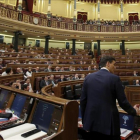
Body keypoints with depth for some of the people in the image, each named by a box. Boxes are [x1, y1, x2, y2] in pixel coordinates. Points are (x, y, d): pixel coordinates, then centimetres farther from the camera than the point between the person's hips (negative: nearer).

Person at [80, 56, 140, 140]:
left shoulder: (89, 77, 1)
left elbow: (83, 100, 3)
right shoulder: (114, 78, -10)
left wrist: (84, 121, 13)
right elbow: (123, 102, -7)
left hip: (91, 122, 4)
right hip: (109, 123, -3)